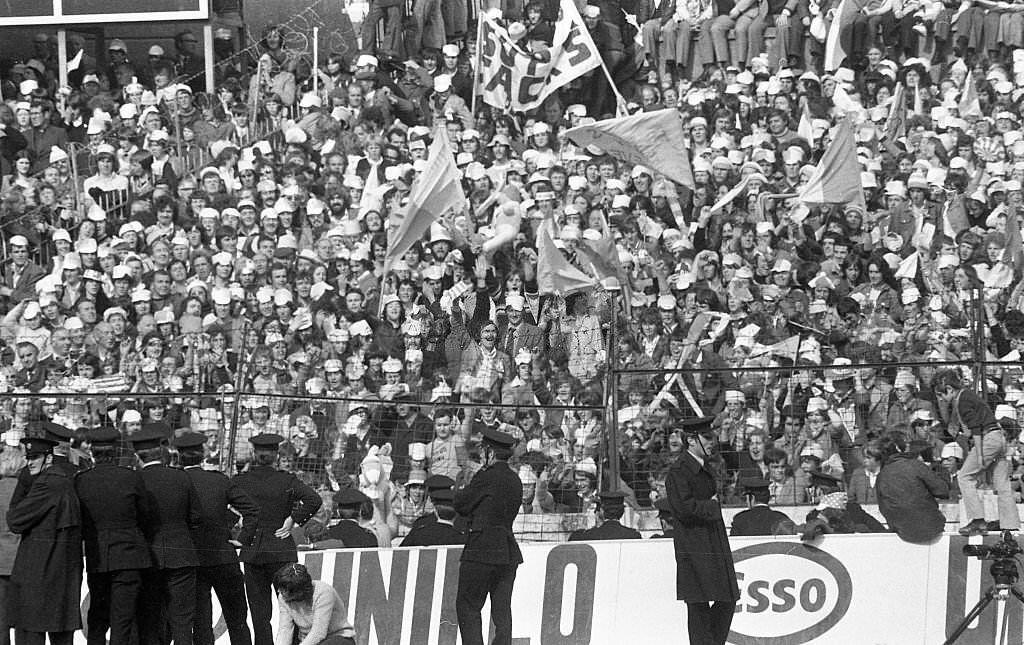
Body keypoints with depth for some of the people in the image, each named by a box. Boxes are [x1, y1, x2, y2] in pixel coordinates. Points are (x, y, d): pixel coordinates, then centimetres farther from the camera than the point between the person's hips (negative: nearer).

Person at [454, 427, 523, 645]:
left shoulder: (486, 478, -12)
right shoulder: (515, 481, 11)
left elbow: (461, 504, -5)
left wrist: (458, 494, 16)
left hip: (482, 551, -7)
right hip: (509, 553, 7)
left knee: (467, 605, 1)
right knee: (502, 609, 7)